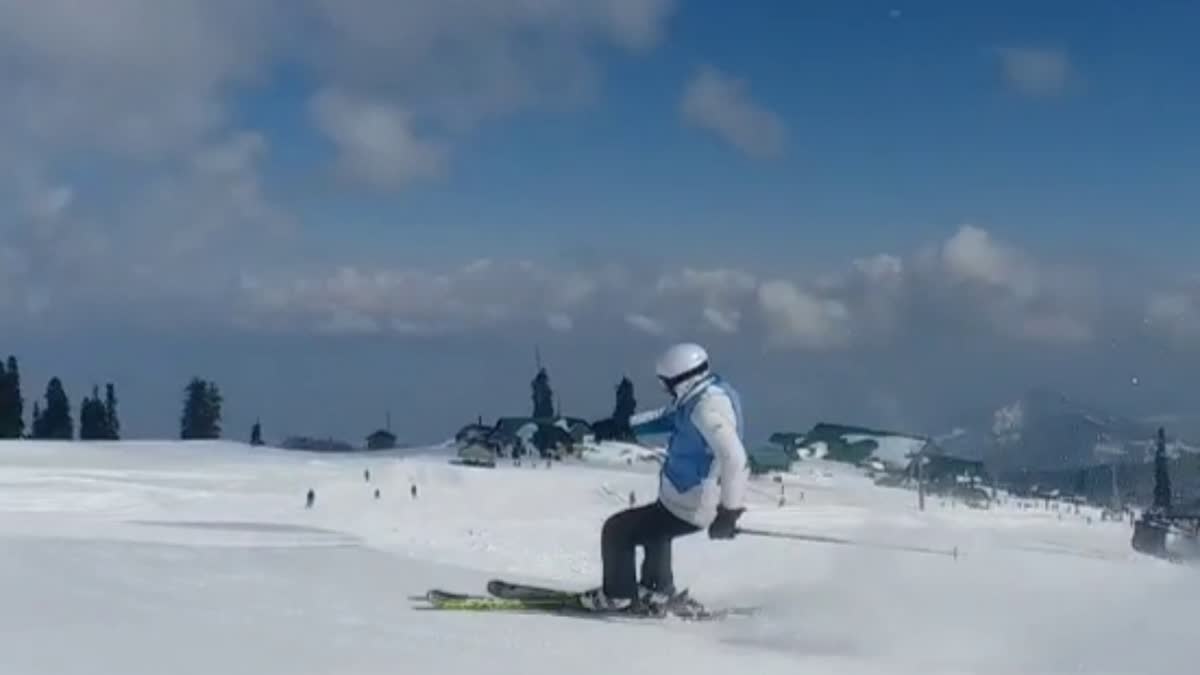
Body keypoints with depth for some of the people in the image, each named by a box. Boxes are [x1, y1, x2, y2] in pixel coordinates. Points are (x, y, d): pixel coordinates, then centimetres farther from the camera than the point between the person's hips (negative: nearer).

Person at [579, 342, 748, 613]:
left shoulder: (707, 408, -29)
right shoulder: (709, 392, 1)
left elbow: (733, 457, -37)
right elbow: (668, 416, 19)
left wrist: (729, 511, -36)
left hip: (688, 508, -10)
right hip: (693, 498, 10)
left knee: (617, 531, 0)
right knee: (653, 524, 38)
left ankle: (619, 596, 17)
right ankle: (657, 588, 49)